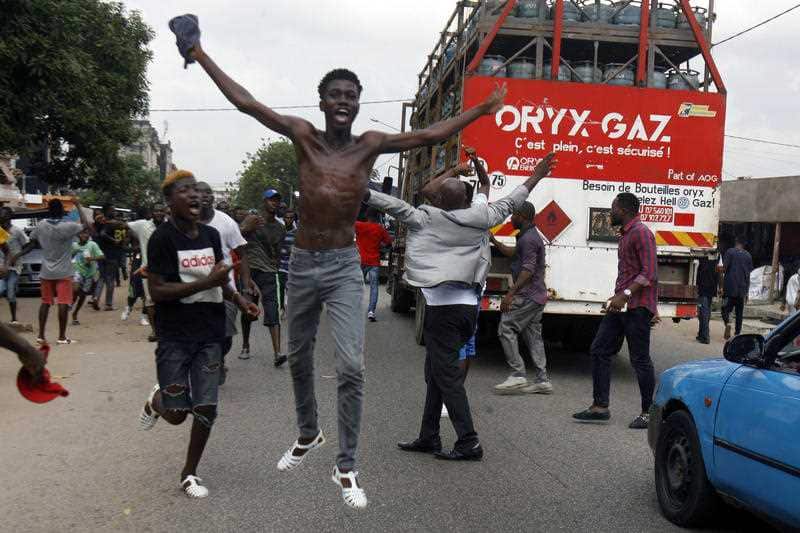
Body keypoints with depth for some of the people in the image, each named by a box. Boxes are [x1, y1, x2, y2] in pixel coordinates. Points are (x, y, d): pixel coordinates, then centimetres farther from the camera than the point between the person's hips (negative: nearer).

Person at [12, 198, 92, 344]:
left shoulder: (40, 226, -2)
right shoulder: (68, 227, -14)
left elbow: (32, 244, 5)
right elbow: (86, 224, 1)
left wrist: (17, 255, 18)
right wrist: (78, 206, 8)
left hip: (46, 272, 4)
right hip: (63, 272, -4)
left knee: (45, 302, 12)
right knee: (63, 303, -3)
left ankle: (41, 335, 12)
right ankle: (62, 336, -4)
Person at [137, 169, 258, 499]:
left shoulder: (211, 235, 7)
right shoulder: (163, 238, -11)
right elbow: (157, 291, -17)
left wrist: (237, 299, 4)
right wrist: (206, 282, -23)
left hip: (210, 334, 5)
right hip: (175, 337, -5)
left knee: (206, 408, 2)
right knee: (176, 414, -1)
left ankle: (190, 474, 22)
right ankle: (156, 401, 36)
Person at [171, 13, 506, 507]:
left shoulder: (370, 144, -4)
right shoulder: (304, 135, -3)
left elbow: (430, 135, -5)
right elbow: (247, 103, -3)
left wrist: (484, 109, -6)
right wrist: (201, 56, -1)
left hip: (345, 266, -2)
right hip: (303, 263, 2)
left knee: (352, 366, -13)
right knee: (300, 358, 18)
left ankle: (347, 467, 2)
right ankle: (308, 434, 44)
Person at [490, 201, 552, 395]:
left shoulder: (528, 238, -15)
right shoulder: (531, 235, 19)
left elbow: (528, 270, -23)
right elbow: (513, 253, 35)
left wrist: (510, 294, -27)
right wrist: (494, 241, 31)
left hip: (528, 296, -11)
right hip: (536, 296, 11)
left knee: (506, 329, -9)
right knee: (533, 336, 10)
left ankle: (518, 375, -11)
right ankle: (542, 380, 10)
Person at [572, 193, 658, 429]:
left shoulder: (641, 233, -12)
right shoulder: (626, 234, 18)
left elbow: (649, 274, -20)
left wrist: (626, 295, -27)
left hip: (637, 307, -10)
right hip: (621, 305, 10)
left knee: (640, 359, -3)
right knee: (599, 350, 6)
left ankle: (648, 412, 8)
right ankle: (600, 407, 10)